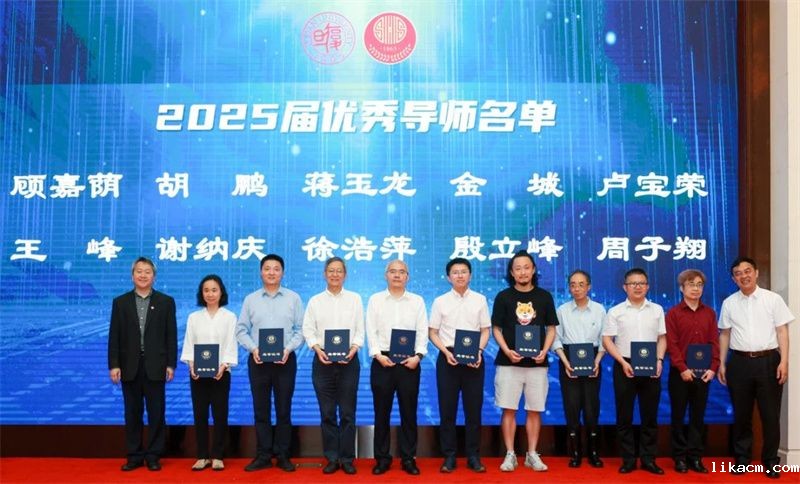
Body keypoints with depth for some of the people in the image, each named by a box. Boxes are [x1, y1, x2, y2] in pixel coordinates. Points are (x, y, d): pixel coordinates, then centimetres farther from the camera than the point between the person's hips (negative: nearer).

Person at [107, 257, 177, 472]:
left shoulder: (166, 302, 3)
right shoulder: (120, 302, 6)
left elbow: (171, 335, 1)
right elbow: (114, 336, 3)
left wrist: (171, 364, -5)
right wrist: (114, 365, -5)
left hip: (155, 366, -1)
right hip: (130, 367, 1)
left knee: (156, 413, 3)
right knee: (132, 413, 7)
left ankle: (153, 456, 12)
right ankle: (134, 456, 17)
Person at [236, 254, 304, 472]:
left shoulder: (293, 298, 4)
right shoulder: (250, 299, 7)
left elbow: (300, 329, 1)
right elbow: (241, 330, 5)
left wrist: (289, 348, -13)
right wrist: (253, 348, -11)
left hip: (285, 360, -1)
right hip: (258, 360, 1)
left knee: (284, 410, 5)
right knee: (261, 410, 6)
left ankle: (282, 456, 14)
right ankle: (263, 456, 14)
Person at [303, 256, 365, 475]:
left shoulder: (355, 299, 7)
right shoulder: (315, 301, 8)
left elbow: (360, 330, 3)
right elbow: (308, 330, 3)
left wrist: (354, 348, -14)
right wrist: (317, 348, -14)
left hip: (348, 360, -1)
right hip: (323, 361, 1)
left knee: (347, 412, 2)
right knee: (327, 412, 5)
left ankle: (347, 458, 12)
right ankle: (332, 458, 15)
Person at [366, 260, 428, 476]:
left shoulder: (417, 301, 8)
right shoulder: (375, 300, 7)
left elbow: (422, 331, 2)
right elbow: (371, 330, 0)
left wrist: (418, 356, -10)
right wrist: (378, 354, -12)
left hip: (409, 362, 1)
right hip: (382, 361, 0)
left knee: (409, 412, 5)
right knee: (381, 411, 5)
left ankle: (408, 458, 15)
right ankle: (382, 458, 16)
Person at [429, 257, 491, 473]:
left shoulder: (480, 300, 5)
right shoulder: (440, 301, 3)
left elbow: (485, 330, 7)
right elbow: (432, 333, 4)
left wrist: (479, 351, -10)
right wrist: (446, 352, -11)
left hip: (473, 358, 1)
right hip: (448, 357, 0)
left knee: (473, 408, 4)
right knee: (447, 409, 3)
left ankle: (473, 456, 15)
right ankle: (449, 456, 12)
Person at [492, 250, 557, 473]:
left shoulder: (544, 296, 5)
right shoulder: (503, 297, 1)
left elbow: (551, 329, 9)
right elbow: (496, 329, 4)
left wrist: (544, 351, -7)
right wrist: (507, 351, -11)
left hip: (537, 363, 1)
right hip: (508, 362, -1)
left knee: (534, 410, 6)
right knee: (509, 410, 2)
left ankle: (532, 454, 17)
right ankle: (510, 454, 12)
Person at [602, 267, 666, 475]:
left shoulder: (657, 310, 9)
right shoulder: (615, 311, 2)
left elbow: (662, 338, 9)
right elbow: (607, 340, -1)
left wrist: (659, 360, -6)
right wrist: (623, 362, -10)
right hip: (624, 366, -2)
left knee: (650, 415, 6)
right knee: (624, 415, 3)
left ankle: (648, 459, 16)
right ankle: (628, 459, 12)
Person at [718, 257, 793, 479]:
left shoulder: (773, 299, -1)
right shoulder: (729, 303, 5)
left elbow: (782, 332, -2)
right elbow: (725, 334, 9)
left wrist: (784, 361, -10)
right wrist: (722, 364, 6)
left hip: (768, 361, -2)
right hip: (739, 362, 2)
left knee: (770, 414, 5)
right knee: (741, 414, 10)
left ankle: (771, 460, 19)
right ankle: (742, 458, 22)